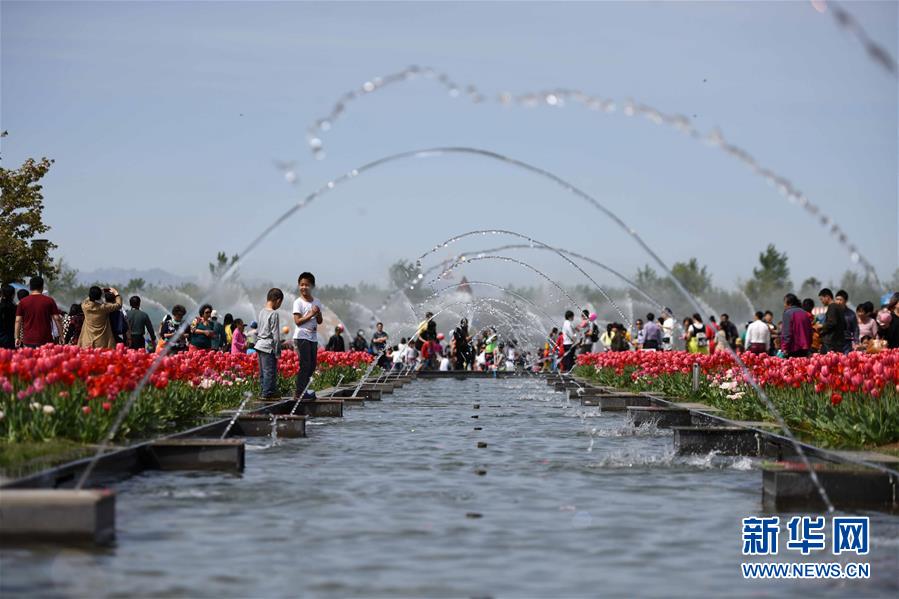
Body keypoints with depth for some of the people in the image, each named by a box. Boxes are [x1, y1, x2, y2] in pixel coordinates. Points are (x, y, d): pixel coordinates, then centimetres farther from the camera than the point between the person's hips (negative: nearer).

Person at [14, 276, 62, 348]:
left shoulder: (23, 302, 4)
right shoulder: (49, 301, 1)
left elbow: (18, 321, 3)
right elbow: (57, 319, -1)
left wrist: (17, 338, 9)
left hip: (28, 340, 1)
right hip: (45, 340, -1)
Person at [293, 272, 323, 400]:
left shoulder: (317, 302, 11)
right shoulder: (298, 302, -6)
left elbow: (320, 321, 12)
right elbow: (297, 321, -12)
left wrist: (318, 313, -8)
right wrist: (311, 314, -19)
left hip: (313, 337, 7)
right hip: (302, 337, -7)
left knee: (312, 366, 7)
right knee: (305, 364, -12)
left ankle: (299, 389, 18)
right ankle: (300, 392, -7)